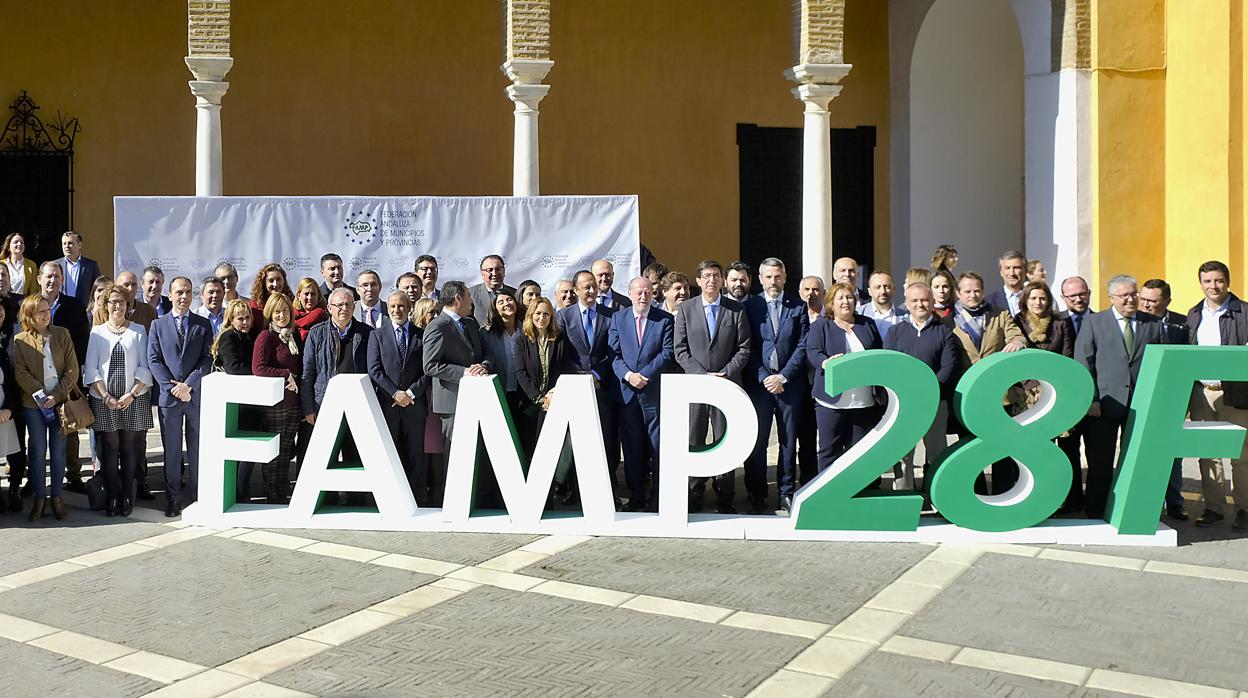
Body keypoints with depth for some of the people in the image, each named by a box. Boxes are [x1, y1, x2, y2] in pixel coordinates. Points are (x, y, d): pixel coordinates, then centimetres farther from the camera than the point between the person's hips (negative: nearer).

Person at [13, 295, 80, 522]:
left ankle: (56, 497, 14)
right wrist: (40, 394, -15)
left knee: (58, 450, 5)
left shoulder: (62, 334, 2)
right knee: (38, 450, 2)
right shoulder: (20, 340, 0)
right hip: (33, 402, -1)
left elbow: (72, 369, -1)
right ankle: (39, 498, 12)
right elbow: (20, 373, -5)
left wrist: (57, 395, -11)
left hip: (61, 400, 1)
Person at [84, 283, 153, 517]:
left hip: (134, 399, 0)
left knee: (130, 446, 1)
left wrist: (131, 394, -8)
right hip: (104, 399, 0)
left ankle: (127, 496, 7)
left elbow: (145, 367, 2)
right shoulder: (97, 333, 7)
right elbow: (91, 369, 3)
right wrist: (106, 396, -7)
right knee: (109, 446, 0)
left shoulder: (138, 331, 6)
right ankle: (111, 496, 7)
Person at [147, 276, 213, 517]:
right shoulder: (158, 324, 7)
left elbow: (207, 360, -1)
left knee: (197, 448, 6)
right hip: (169, 396, 0)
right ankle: (173, 498, 11)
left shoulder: (203, 325, 7)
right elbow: (154, 360, 1)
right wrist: (172, 387, -10)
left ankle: (196, 495, 14)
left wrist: (189, 385, -12)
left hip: (196, 395, 0)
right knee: (171, 449, 5)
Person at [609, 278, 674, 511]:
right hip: (627, 392, 2)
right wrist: (628, 375, -13)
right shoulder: (618, 319, 10)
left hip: (655, 390, -2)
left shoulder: (665, 319, 3)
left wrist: (644, 375, -14)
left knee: (658, 446, 0)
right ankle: (636, 498, 15)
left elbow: (668, 352, -5)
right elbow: (614, 354, 4)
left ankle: (658, 498, 7)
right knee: (632, 447, 7)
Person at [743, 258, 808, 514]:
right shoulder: (749, 306, 4)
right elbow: (747, 347, 0)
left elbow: (803, 346, 1)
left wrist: (783, 376, -8)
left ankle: (786, 494, 14)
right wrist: (764, 378, -8)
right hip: (758, 383, -1)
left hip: (789, 382, 1)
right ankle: (757, 495, 9)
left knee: (789, 441, 5)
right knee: (756, 442, 1)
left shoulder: (798, 307, 7)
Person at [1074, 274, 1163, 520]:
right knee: (1100, 462, 3)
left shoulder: (1153, 324, 13)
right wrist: (1090, 399, -8)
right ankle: (1095, 513, 13)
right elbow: (1083, 363, 0)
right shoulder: (1094, 322, 5)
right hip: (1104, 404, -2)